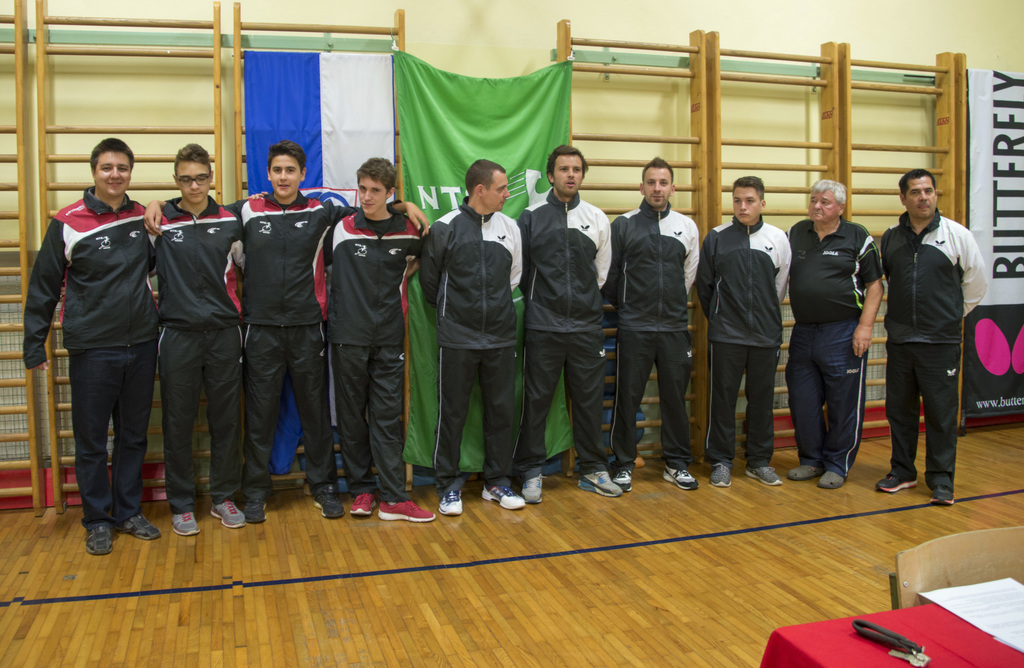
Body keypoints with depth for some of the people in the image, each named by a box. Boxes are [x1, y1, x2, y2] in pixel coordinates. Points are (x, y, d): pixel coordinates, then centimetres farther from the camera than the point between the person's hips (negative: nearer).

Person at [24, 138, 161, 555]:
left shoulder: (144, 218, 6)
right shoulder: (68, 223, -4)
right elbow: (43, 286, 0)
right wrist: (34, 345, -1)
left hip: (141, 346, 4)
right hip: (92, 349, -3)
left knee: (134, 436, 12)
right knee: (91, 441, 5)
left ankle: (128, 512, 26)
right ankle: (97, 521, 19)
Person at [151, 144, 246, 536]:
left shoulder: (230, 222, 6)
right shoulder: (160, 223, 0)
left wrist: (237, 312, 10)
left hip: (224, 333, 2)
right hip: (178, 335, -1)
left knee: (226, 419, 7)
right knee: (178, 422, 4)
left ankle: (224, 497, 21)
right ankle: (181, 504, 17)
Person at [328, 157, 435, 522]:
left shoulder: (406, 232, 3)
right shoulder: (341, 229, -1)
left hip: (389, 338, 1)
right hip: (348, 336, 0)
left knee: (388, 416, 1)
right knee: (352, 414, 6)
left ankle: (393, 498, 4)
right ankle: (361, 489, 18)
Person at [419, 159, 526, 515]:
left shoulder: (510, 227, 5)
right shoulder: (445, 227, -5)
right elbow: (429, 277, 6)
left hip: (501, 337, 3)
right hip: (457, 339, -3)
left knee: (501, 409, 8)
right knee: (452, 412, 4)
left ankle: (497, 482, 23)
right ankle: (448, 486, 17)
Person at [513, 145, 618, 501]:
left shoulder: (597, 217, 9)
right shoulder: (532, 217, 2)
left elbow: (602, 271, 15)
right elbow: (519, 270, 6)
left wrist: (584, 301, 13)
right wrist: (538, 301, 7)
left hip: (587, 325, 2)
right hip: (543, 326, -2)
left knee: (589, 399, 9)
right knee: (536, 399, 3)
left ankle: (593, 470, 22)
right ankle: (531, 472, 15)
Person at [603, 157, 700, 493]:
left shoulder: (687, 226, 9)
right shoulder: (623, 225, 0)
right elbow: (610, 273, 6)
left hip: (675, 327, 3)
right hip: (634, 328, -2)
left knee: (675, 397, 8)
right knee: (627, 398, 2)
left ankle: (677, 464, 21)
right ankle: (624, 464, 15)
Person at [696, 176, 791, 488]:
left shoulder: (778, 238, 4)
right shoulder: (716, 237, 1)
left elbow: (780, 286, 13)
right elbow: (704, 284, 7)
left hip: (766, 334, 2)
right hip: (725, 336, -2)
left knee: (762, 398, 9)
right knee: (723, 398, 3)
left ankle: (759, 460, 22)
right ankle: (721, 461, 14)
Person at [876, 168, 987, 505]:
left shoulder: (956, 234, -2)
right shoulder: (890, 238, 6)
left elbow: (977, 281, 6)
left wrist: (954, 314, 9)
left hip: (941, 341, -3)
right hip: (899, 339, 3)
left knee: (941, 412, 1)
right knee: (899, 410, 10)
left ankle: (941, 480, 13)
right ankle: (902, 472, 24)